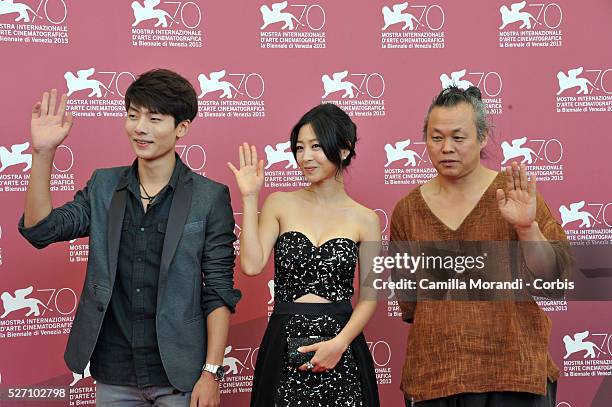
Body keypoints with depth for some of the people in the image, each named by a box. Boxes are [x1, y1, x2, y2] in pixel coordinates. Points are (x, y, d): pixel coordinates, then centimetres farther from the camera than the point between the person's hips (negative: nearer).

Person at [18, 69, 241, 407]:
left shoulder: (210, 197, -6)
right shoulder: (103, 185, 5)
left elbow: (219, 292, -7)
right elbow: (40, 229, -3)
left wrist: (211, 372, -11)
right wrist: (42, 153, -12)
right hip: (113, 375, 4)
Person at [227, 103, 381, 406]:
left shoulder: (365, 219, 2)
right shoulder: (280, 204, 3)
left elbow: (369, 296, 1)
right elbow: (251, 265, -9)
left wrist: (339, 343, -13)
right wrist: (250, 199, -8)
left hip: (341, 345, 0)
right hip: (283, 344, 0)